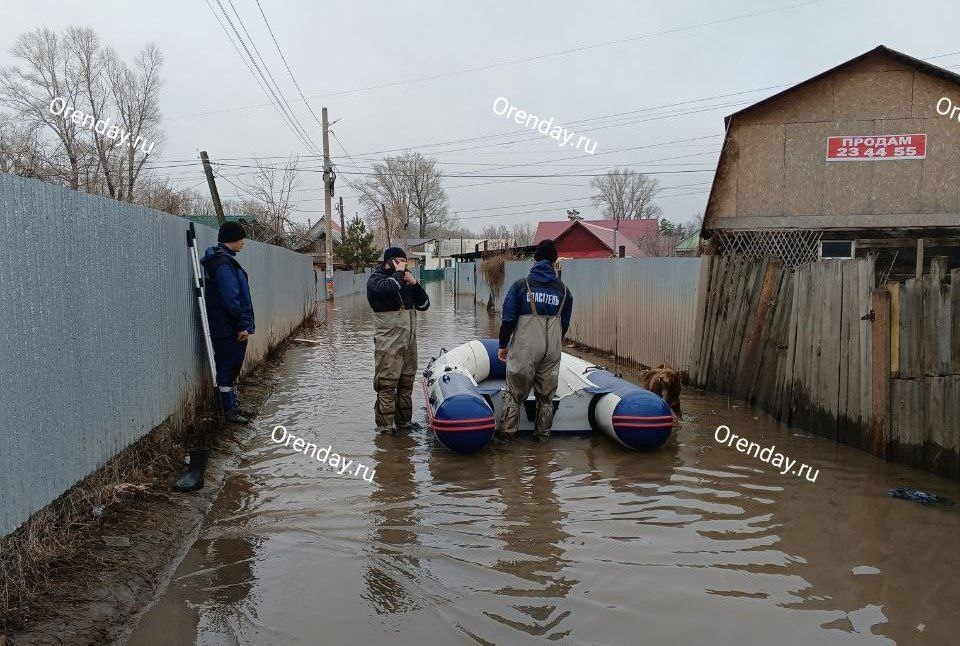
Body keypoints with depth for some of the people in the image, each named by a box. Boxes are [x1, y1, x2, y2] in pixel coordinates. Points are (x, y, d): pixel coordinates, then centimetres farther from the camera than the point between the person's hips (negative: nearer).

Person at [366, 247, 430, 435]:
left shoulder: (405, 280, 17)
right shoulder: (375, 279, -3)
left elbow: (424, 305, 13)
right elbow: (389, 288, -28)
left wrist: (414, 283, -1)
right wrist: (399, 273, -10)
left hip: (409, 340, 7)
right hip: (389, 342, -7)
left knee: (406, 383, 12)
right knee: (387, 385, -7)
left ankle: (404, 422, 22)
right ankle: (384, 426, -2)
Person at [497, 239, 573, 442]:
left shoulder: (521, 285, -3)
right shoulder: (563, 290, 6)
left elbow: (508, 319, -3)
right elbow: (565, 323, 13)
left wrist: (503, 345, 7)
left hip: (524, 349, -2)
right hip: (552, 350, 2)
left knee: (515, 393, 7)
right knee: (546, 395, 13)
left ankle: (506, 432, 8)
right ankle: (542, 434, 20)